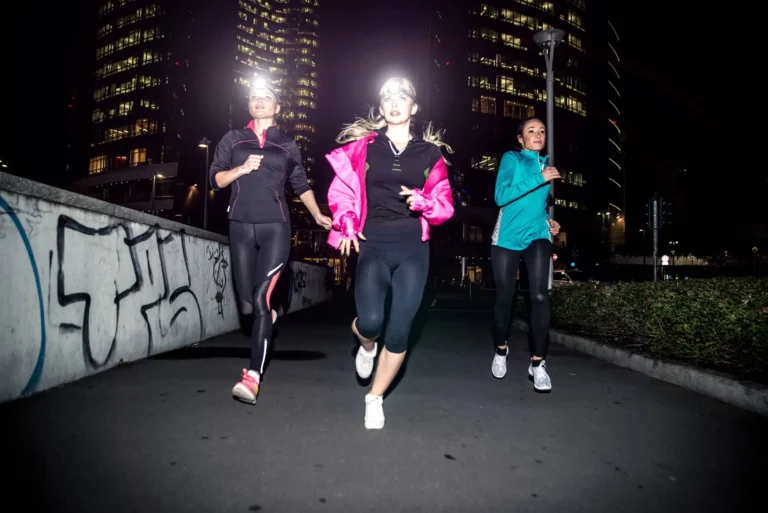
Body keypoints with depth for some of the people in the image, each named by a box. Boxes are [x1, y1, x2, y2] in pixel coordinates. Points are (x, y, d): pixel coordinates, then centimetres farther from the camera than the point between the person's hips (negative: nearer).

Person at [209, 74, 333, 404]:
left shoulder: (287, 146, 13)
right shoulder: (233, 140, 14)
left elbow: (301, 185, 21)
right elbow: (215, 180, 8)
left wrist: (318, 216, 14)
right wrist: (241, 169, -8)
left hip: (275, 227, -2)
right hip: (241, 227, 2)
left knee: (260, 297, -16)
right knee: (246, 304, 3)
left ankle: (253, 376, -16)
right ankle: (266, 316, 41)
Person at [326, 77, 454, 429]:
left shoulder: (429, 152, 9)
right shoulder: (364, 146, 8)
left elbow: (445, 205, 8)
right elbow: (341, 190, 8)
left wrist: (423, 202, -13)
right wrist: (347, 225, -8)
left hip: (413, 249, 1)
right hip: (373, 245, -1)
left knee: (399, 332, -2)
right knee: (371, 321, -21)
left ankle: (375, 398, 22)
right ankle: (366, 343, 19)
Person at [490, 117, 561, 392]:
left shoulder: (546, 165, 15)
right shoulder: (511, 159, 0)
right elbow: (501, 196, -16)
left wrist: (548, 220, 9)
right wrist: (539, 179, -18)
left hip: (537, 235, 3)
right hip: (507, 237, -3)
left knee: (540, 296, -15)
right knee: (505, 298, 6)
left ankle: (537, 363, -7)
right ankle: (501, 350, 30)